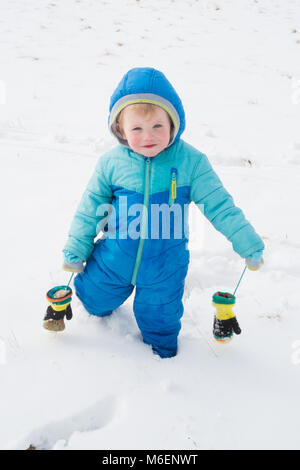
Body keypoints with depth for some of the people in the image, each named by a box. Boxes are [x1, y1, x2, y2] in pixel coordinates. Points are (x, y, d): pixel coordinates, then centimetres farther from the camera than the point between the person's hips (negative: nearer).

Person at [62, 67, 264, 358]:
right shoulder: (111, 163, -13)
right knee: (94, 299, 19)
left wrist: (249, 245, -8)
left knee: (159, 317, 13)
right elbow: (90, 209, 0)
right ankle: (102, 304, 58)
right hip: (115, 256, 2)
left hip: (165, 263, -1)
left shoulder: (191, 162, -17)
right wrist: (75, 251, 7)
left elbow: (219, 205, -9)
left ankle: (162, 347, 49)